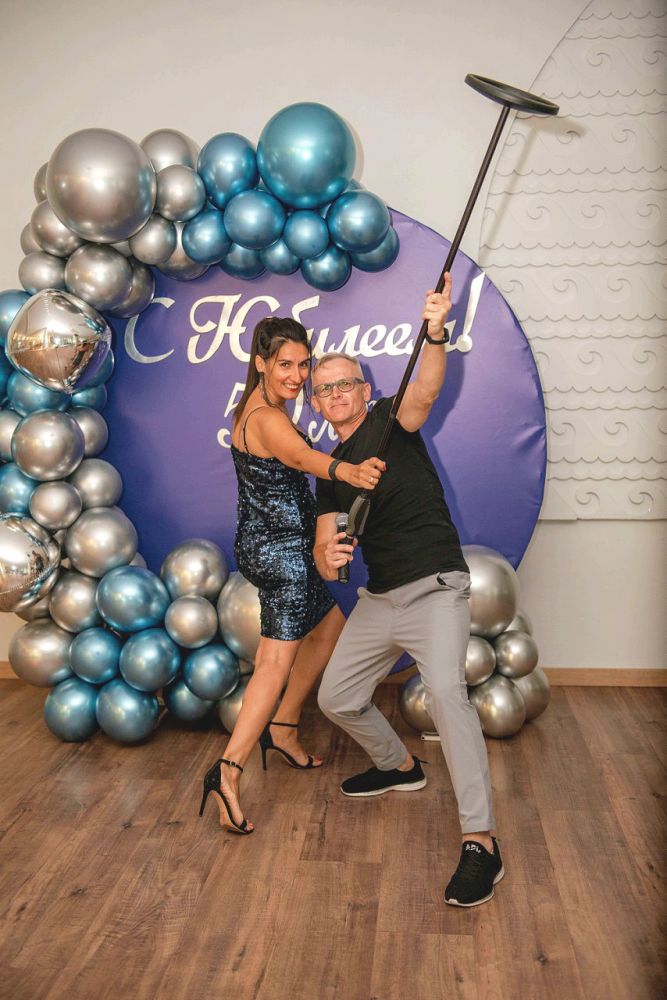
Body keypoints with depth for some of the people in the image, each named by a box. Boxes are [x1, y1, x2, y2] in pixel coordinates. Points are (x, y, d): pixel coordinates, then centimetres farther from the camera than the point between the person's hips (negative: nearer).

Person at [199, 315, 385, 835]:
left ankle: (282, 730, 28)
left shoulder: (256, 407, 11)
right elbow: (303, 457, -44)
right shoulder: (268, 419, -21)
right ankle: (229, 770, -16)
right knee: (279, 658, -11)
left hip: (262, 544, 10)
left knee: (329, 625, 22)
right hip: (281, 549, -10)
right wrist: (349, 471, -63)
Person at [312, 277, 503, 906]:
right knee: (337, 699, 13)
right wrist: (329, 556, -20)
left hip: (435, 589, -7)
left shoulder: (390, 420, -2)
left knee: (445, 689, -29)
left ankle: (480, 842, -25)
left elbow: (425, 390, -27)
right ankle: (399, 767, 41)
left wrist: (435, 334, -46)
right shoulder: (330, 474, 12)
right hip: (377, 600, 7)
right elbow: (325, 563, 4)